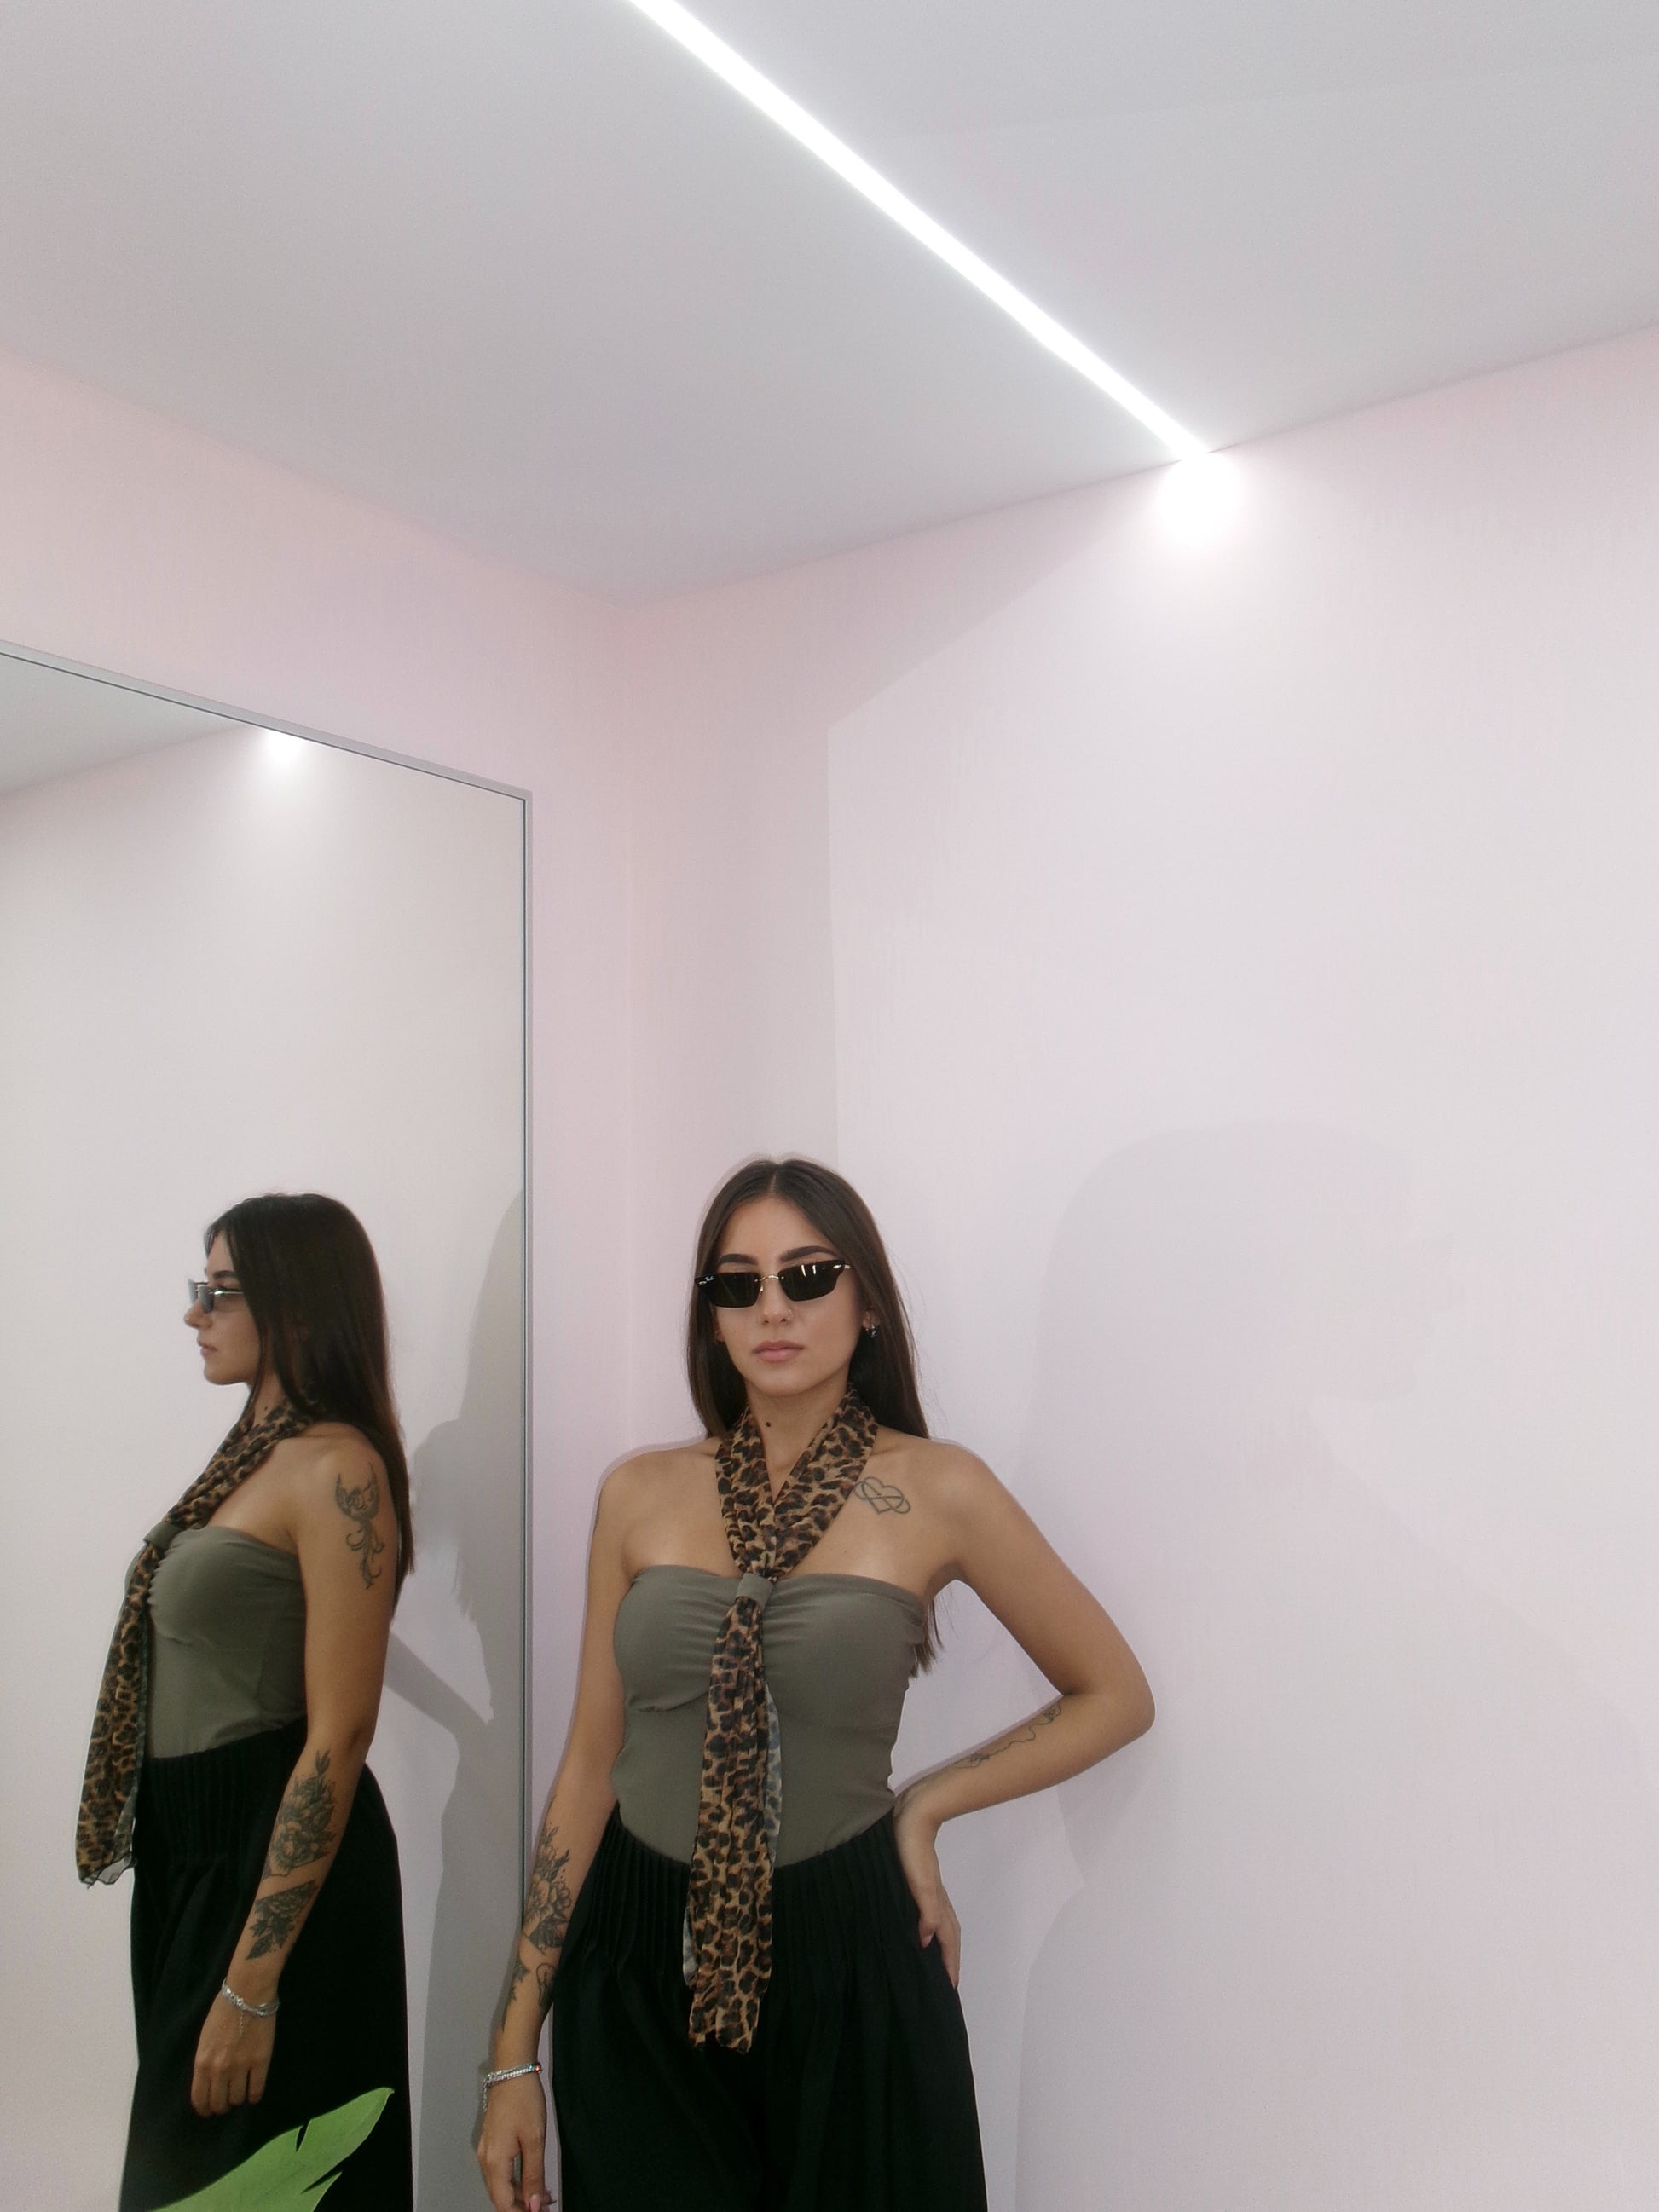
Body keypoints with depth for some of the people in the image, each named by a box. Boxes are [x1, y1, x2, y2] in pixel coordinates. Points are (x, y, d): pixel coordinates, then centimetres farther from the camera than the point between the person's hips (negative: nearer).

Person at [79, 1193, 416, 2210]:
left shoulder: (336, 1468, -20)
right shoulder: (253, 1452, 8)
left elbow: (339, 1734, -23)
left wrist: (254, 1985, -22)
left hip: (278, 1850, -8)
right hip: (194, 1841, 9)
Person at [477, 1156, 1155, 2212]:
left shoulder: (938, 1492, -8)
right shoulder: (640, 1494, -1)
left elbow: (1116, 1695, 3)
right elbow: (591, 1763, 3)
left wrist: (926, 1806, -5)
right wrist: (516, 2051, 4)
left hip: (845, 1962, -2)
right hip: (638, 1966, 2)